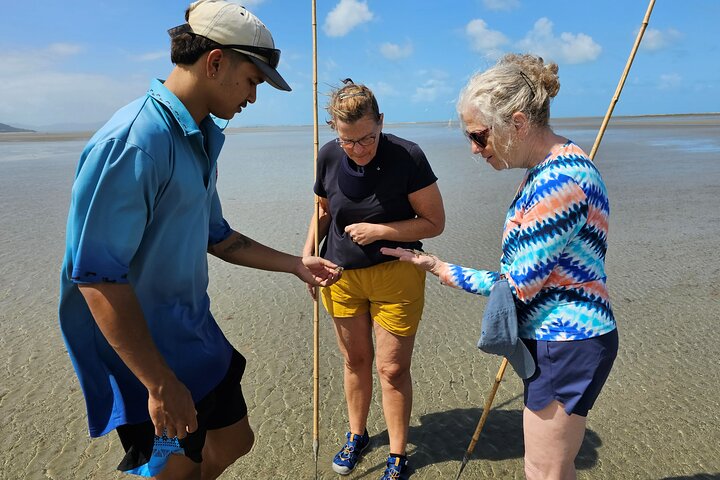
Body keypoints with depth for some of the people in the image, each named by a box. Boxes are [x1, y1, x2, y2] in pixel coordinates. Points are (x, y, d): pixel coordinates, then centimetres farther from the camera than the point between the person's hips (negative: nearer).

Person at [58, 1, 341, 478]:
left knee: (233, 441, 20)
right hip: (144, 354, -9)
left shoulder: (201, 138, 7)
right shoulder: (134, 141, -24)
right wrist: (162, 385, -23)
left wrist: (295, 264, 14)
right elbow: (98, 278, -26)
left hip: (196, 334, 9)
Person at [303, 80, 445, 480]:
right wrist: (308, 253, -2)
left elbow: (435, 222, -12)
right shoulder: (329, 156, -4)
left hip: (395, 274, -3)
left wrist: (379, 230, -21)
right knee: (355, 360, 18)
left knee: (393, 369, 4)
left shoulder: (407, 157, -17)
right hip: (342, 274, 4)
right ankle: (357, 435, 41)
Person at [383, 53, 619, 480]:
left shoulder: (558, 180, -27)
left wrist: (439, 268, -13)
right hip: (556, 337, 10)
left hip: (566, 345, -10)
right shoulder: (551, 165, 6)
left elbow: (518, 286, -22)